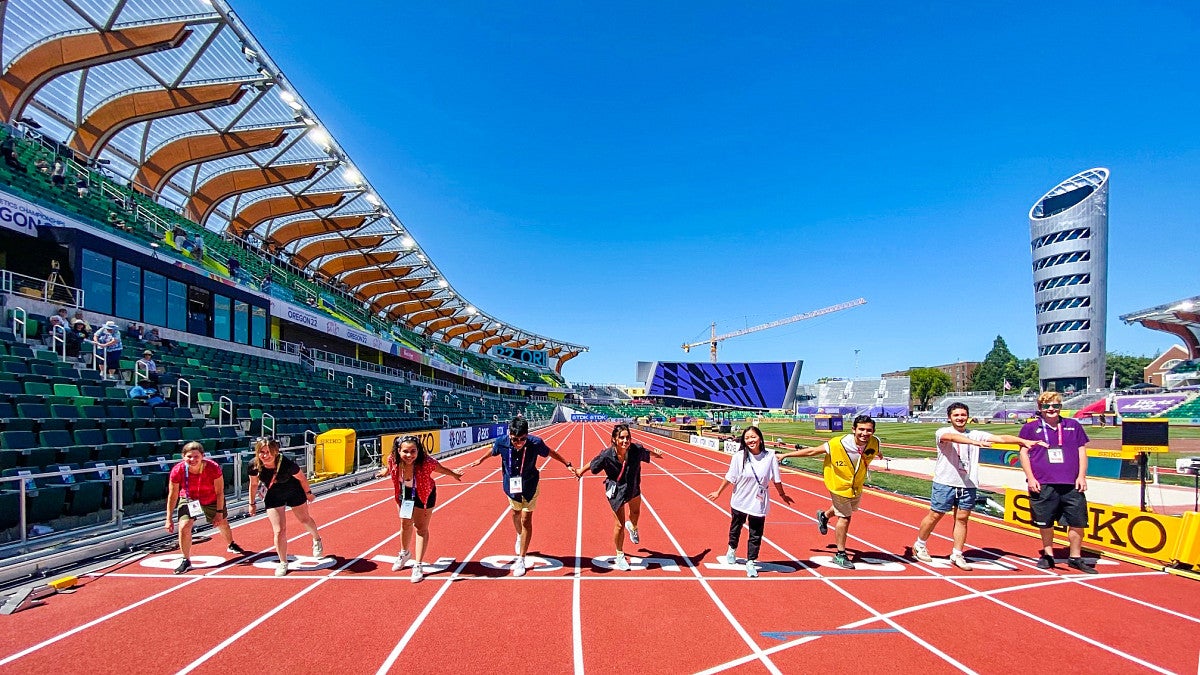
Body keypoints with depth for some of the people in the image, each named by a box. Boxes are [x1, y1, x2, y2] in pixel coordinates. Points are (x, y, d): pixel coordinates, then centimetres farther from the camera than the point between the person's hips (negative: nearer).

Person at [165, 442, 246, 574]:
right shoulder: (177, 471, -31)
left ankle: (231, 545, 49)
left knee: (222, 523, 17)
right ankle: (186, 561, 1)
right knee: (184, 527, -19)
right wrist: (169, 519, -15)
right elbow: (172, 496, -17)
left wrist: (219, 512, -19)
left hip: (212, 500, 0)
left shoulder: (213, 468, -34)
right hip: (188, 499, 0)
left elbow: (219, 492, -22)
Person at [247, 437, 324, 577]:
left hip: (294, 492, -1)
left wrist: (308, 492, -3)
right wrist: (252, 503, 4)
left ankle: (317, 540, 52)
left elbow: (301, 477, -17)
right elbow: (253, 484, -6)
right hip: (273, 496, 1)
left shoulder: (286, 463, -37)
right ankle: (283, 563, 15)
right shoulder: (254, 465, -27)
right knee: (279, 531, -6)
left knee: (304, 519, 21)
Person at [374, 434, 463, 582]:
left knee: (421, 527, 0)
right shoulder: (393, 460, -31)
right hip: (404, 492, 4)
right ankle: (404, 553, 48)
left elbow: (440, 468, -19)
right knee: (405, 525, 21)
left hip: (424, 494, -4)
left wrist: (454, 474, -2)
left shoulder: (426, 462, -40)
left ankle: (418, 566, 11)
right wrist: (385, 471, 16)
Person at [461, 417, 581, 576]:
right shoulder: (502, 442, -29)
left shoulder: (535, 443, -32)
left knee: (526, 519, -4)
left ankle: (521, 560, 9)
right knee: (516, 513, 23)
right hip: (511, 484, 2)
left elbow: (550, 452, -10)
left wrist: (568, 464, -6)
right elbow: (492, 450, -3)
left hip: (529, 486, -2)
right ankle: (519, 536, 56)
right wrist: (480, 460, 14)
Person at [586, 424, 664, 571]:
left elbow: (646, 452, -2)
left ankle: (632, 527, 67)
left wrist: (655, 453, 16)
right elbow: (593, 465, -14)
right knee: (620, 525, -1)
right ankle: (620, 555, 24)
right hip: (615, 491, -4)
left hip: (633, 487, 4)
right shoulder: (606, 455, -33)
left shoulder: (636, 449, -27)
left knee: (635, 512, 29)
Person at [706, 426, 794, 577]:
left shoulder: (770, 456, -12)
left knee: (756, 535, 3)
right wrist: (718, 492, 5)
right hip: (739, 501, 1)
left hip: (759, 503, 0)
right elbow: (729, 477, -3)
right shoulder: (739, 456, -14)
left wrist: (782, 494, 11)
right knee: (735, 528, 21)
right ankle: (732, 550, 48)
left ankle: (751, 562, 21)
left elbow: (776, 479, 1)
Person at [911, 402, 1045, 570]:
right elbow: (952, 437, -28)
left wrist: (1024, 441, -13)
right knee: (935, 516, 3)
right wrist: (975, 442, -43)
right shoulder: (942, 432, -5)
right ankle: (919, 546, 20)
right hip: (945, 482, -4)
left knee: (962, 518, 4)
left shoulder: (976, 434, 10)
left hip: (968, 485, 4)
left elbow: (1000, 438, 2)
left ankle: (957, 555, 15)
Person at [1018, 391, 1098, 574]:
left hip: (1071, 485, 2)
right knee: (1045, 523, 6)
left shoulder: (1074, 426, 11)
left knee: (1077, 521, 3)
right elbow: (1023, 453, 3)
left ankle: (1075, 557, 19)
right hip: (1042, 485, -2)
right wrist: (1030, 477, -4)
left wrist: (1082, 476, 4)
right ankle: (1048, 555, 22)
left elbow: (1082, 452, 13)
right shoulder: (1030, 428, 4)